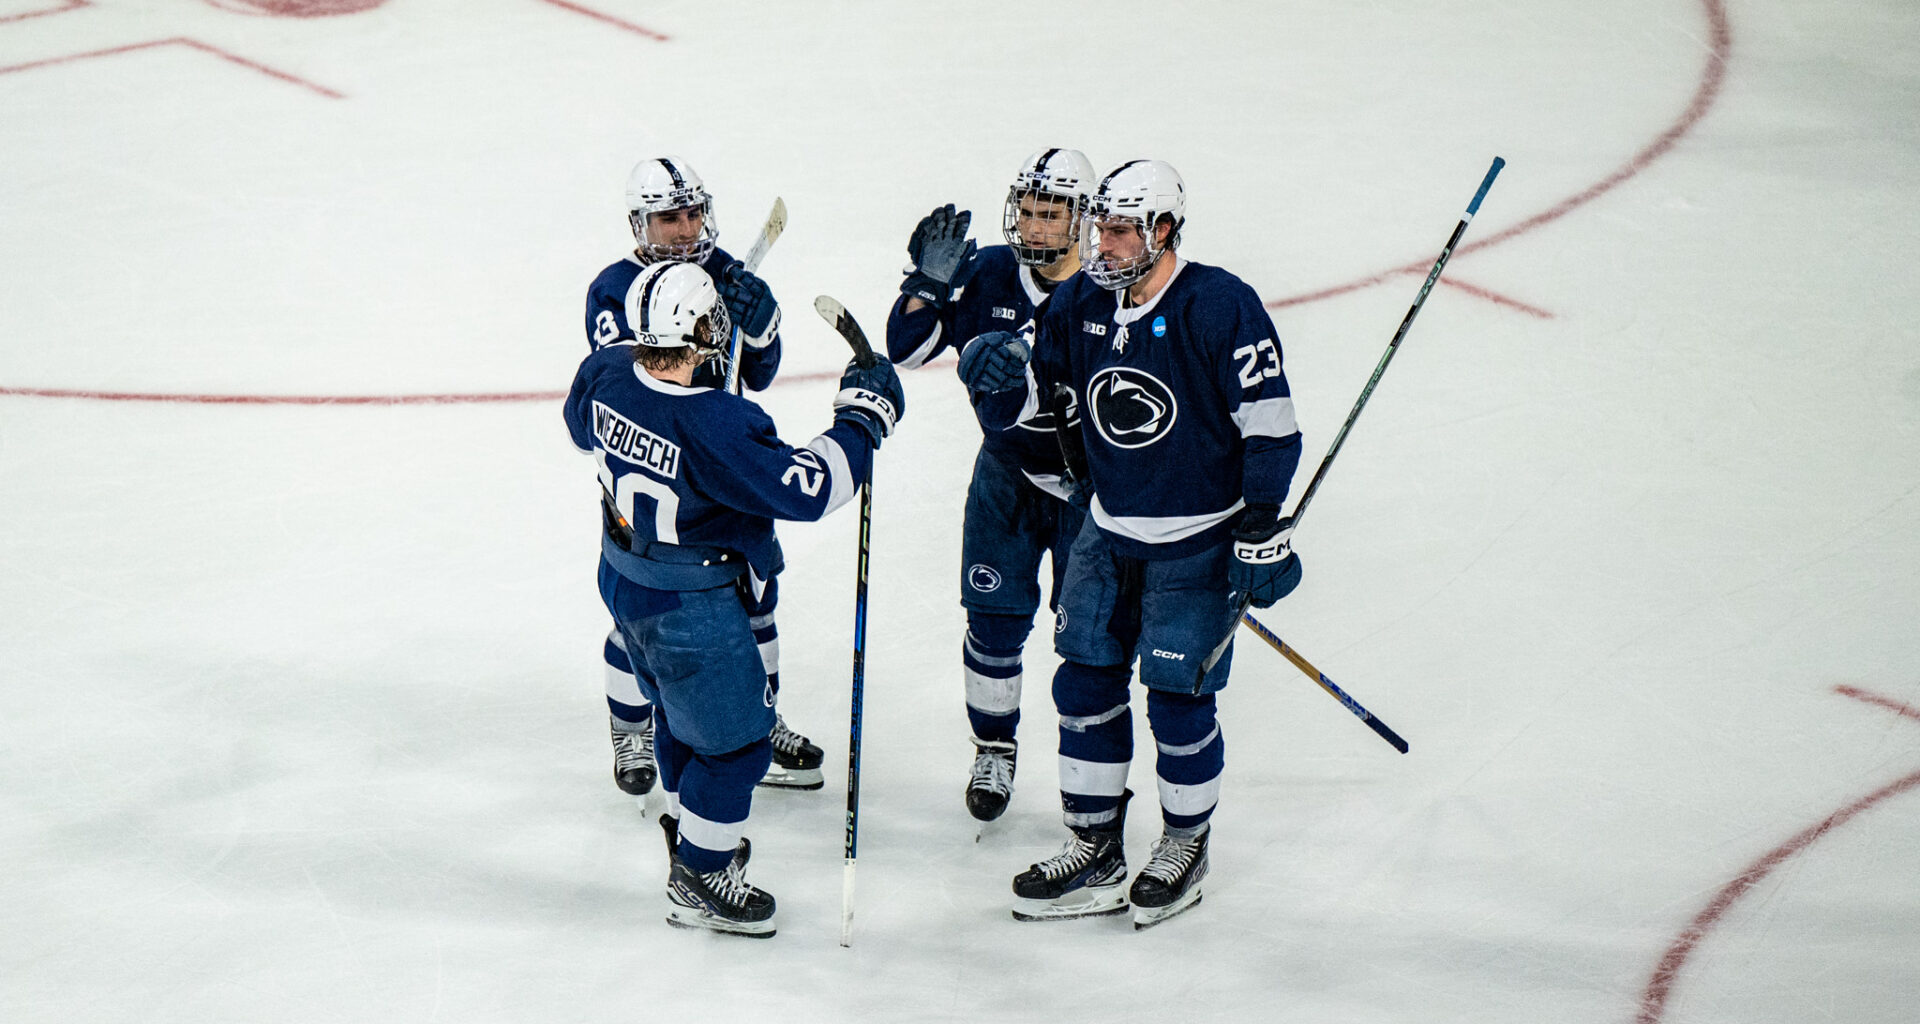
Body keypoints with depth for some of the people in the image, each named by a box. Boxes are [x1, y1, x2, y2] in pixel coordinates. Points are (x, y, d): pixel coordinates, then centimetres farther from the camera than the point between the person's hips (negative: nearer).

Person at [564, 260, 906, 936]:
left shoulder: (606, 375, -11)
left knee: (681, 714, 30)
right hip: (689, 611, -8)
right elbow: (804, 490, -31)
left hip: (625, 579, 8)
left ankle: (690, 826, 49)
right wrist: (861, 419, -20)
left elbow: (585, 428, 13)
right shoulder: (713, 427, -35)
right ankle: (699, 879, 21)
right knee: (735, 740, 10)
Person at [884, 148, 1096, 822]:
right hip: (1007, 471, 2)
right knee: (995, 618, 4)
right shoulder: (987, 275, -8)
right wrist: (929, 283, -22)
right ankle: (994, 748, 25)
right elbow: (907, 350, -7)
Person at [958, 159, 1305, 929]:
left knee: (1178, 697, -1)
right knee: (1085, 684, 7)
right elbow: (1020, 398, 4)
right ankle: (1094, 852, 20)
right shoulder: (1081, 302, -2)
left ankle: (1185, 848, 21)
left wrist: (1261, 533, -16)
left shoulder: (1219, 307, -18)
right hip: (1110, 531, 6)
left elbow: (1271, 425, -15)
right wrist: (999, 376, -19)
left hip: (1200, 540, -6)